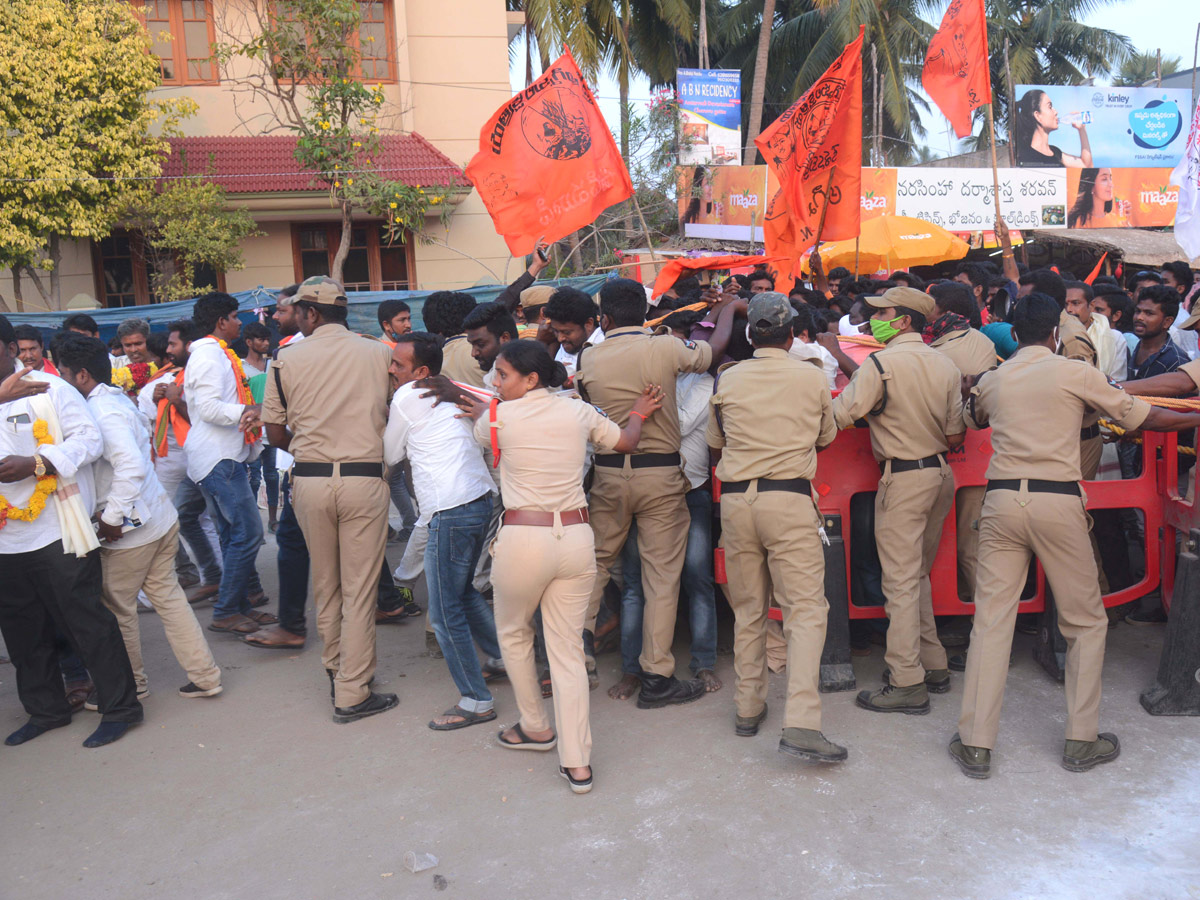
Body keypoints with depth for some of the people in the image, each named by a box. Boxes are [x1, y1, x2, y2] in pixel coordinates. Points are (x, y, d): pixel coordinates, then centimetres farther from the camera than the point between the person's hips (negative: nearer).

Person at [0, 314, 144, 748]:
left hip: (56, 534, -5)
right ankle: (46, 709, 33)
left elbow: (89, 438, -10)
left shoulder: (49, 388, -4)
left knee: (86, 622, 0)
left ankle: (120, 707, 13)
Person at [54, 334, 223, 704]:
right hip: (161, 518, 9)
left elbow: (132, 467, -31)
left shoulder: (101, 413, -19)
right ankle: (205, 676, 18)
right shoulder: (118, 401, 12)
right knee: (167, 596, 14)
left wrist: (112, 518, -23)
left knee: (117, 610, 9)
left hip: (130, 530, -9)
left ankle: (129, 684, 26)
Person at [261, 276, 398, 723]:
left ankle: (335, 671, 31)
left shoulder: (286, 360, 1)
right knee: (359, 588, 3)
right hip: (364, 478, -2)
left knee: (325, 584, 17)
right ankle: (352, 693, 8)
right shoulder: (380, 353, 0)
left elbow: (276, 433, 5)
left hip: (309, 480, 2)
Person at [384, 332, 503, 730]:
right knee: (462, 590, 26)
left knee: (445, 612, -1)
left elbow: (390, 455, 4)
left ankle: (475, 700, 6)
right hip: (480, 499, 9)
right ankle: (502, 657, 37)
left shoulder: (407, 398, -6)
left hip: (450, 512, -9)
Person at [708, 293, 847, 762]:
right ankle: (800, 723, -11)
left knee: (748, 609, 14)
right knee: (806, 609, -2)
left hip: (735, 499, 3)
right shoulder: (812, 376, 2)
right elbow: (825, 438, 16)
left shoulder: (728, 379, 6)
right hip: (789, 499, -3)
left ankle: (748, 708, 23)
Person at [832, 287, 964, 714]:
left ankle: (907, 683, 3)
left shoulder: (882, 364, -15)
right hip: (940, 473, 8)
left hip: (903, 480, -8)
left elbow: (837, 417, -18)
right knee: (918, 574, 19)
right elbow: (955, 436, 7)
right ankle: (933, 664, 26)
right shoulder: (945, 364, 6)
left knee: (900, 580, -2)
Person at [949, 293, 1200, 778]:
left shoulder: (991, 380, 10)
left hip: (1002, 501, 3)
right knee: (1086, 621, 13)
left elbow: (970, 418, 32)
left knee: (991, 619, 4)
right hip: (1058, 502, -2)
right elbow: (1143, 417, 8)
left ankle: (975, 744, 6)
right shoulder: (1076, 373, 1)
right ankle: (1081, 741, 19)